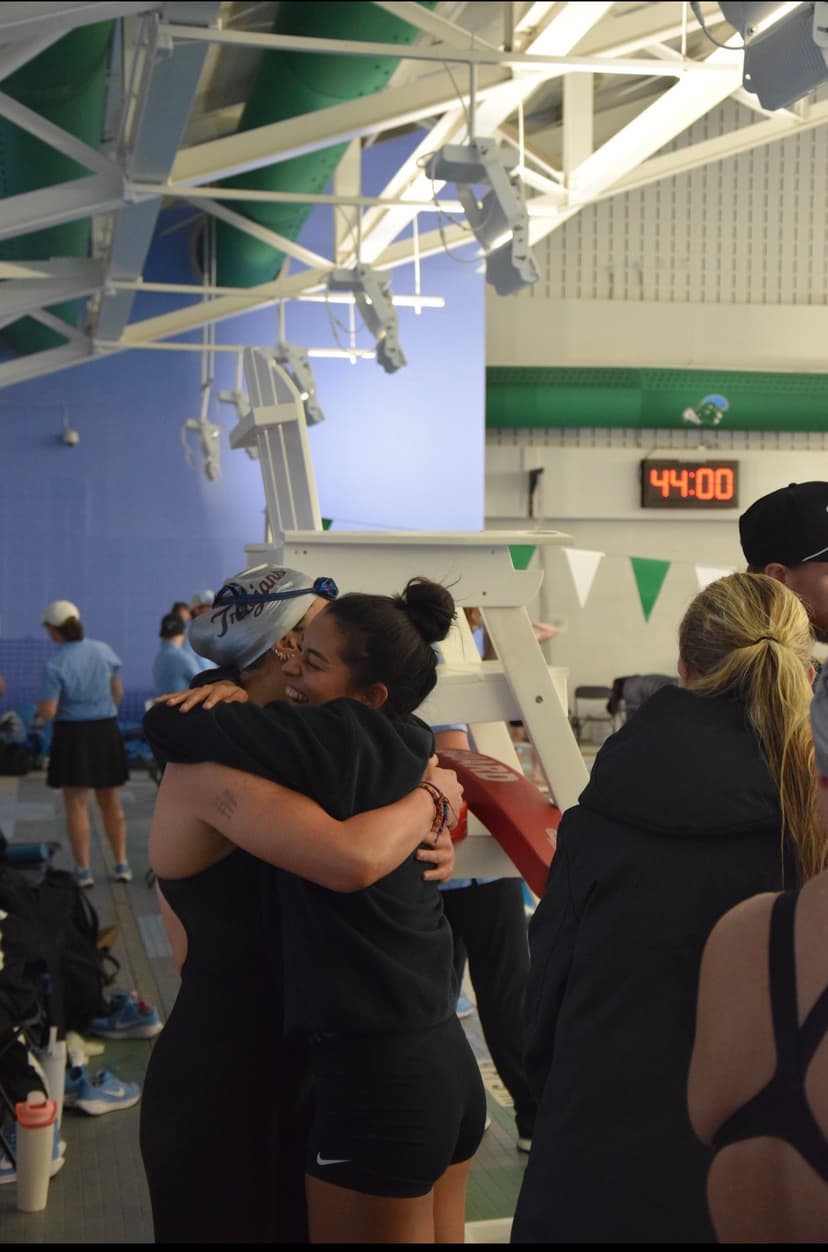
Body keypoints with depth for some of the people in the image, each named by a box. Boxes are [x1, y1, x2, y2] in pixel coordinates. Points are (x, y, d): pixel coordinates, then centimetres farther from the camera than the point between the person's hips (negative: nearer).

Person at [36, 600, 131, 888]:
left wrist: (41, 705, 5)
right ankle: (121, 865, 16)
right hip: (106, 732, 4)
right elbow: (118, 692, 10)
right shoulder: (104, 651, -1)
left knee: (76, 805, 5)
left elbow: (47, 713, -18)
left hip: (72, 735, -4)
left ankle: (83, 870, 7)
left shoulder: (54, 665, -17)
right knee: (110, 802, 14)